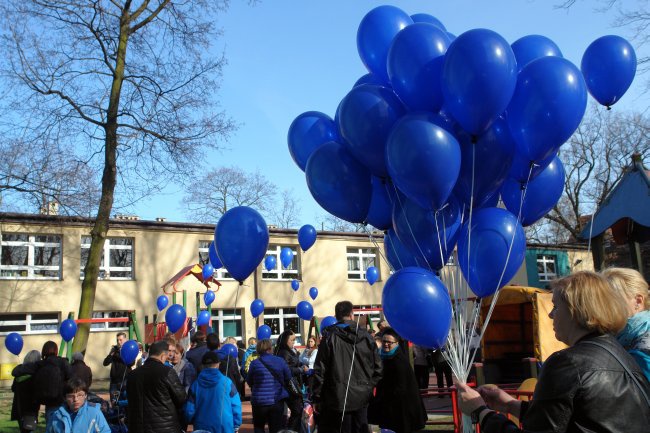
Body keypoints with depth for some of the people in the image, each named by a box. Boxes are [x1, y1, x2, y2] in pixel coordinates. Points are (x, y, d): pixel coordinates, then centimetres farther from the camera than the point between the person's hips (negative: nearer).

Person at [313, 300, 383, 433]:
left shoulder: (330, 338, -6)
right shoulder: (366, 337, 2)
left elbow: (320, 371, -8)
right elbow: (377, 368, 4)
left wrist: (316, 397, -1)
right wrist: (369, 388, 14)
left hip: (338, 398, -2)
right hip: (362, 397, 3)